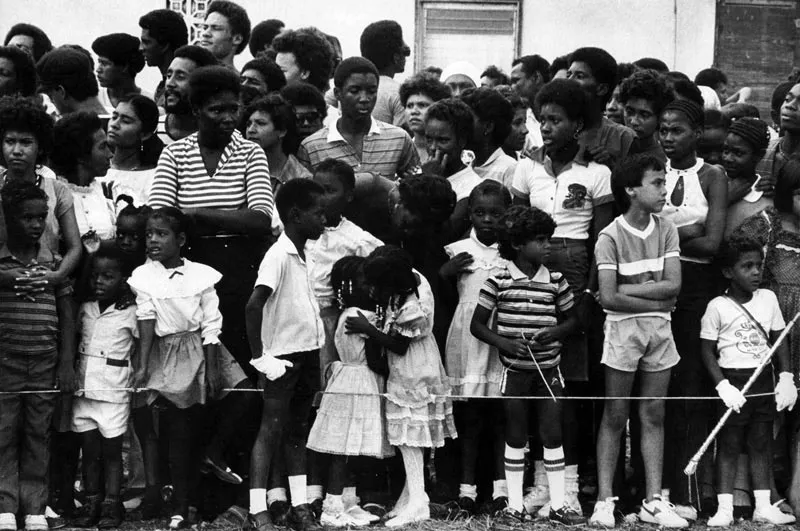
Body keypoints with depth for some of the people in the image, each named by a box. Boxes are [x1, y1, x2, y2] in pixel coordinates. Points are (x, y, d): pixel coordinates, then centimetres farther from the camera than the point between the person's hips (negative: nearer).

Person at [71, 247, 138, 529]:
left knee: (111, 452, 2)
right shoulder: (84, 310, 8)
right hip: (84, 390, 4)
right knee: (89, 451, 7)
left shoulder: (130, 314, -5)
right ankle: (92, 506, 13)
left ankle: (111, 507, 8)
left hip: (114, 392, -4)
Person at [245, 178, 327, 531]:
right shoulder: (279, 256, -16)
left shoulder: (306, 254, 10)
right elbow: (253, 306, -23)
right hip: (284, 356, -8)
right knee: (271, 429, -6)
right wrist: (260, 357, -22)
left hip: (308, 353, 8)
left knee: (298, 431, 12)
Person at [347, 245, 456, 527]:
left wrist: (367, 329, -17)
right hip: (412, 370, 10)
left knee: (408, 436, -3)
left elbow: (399, 346, -20)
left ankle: (417, 503, 1)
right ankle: (411, 495, 21)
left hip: (411, 374, -10)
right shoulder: (411, 277, -6)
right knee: (410, 438, 14)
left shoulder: (412, 308, -31)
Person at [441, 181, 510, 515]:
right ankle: (467, 488, 6)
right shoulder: (458, 251, 6)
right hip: (467, 335, 0)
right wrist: (447, 271, -10)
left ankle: (502, 487, 7)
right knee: (469, 415, 2)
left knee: (502, 413, 1)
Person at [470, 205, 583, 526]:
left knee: (552, 435, 4)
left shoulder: (556, 281, 0)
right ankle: (514, 506, 13)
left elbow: (571, 319, 11)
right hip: (515, 369, -2)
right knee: (516, 436, 6)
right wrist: (504, 343, -17)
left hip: (549, 368, 2)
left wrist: (554, 333, -9)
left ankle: (558, 505, 11)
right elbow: (477, 324, -2)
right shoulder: (499, 282, -7)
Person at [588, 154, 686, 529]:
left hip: (660, 329, 4)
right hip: (623, 328, -4)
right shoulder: (610, 237, -8)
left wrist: (628, 289, -12)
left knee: (654, 415, 5)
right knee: (615, 416, 0)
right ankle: (604, 501, 4)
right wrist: (657, 302, -10)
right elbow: (608, 297, -15)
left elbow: (673, 284, -6)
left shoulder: (666, 231, 4)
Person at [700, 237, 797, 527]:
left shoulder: (768, 298, 4)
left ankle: (763, 506, 12)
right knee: (729, 445, 0)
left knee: (762, 443, 8)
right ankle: (724, 509, 2)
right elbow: (707, 351, -6)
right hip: (732, 380, -4)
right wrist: (723, 385, -15)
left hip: (764, 379, 4)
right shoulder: (718, 307, -8)